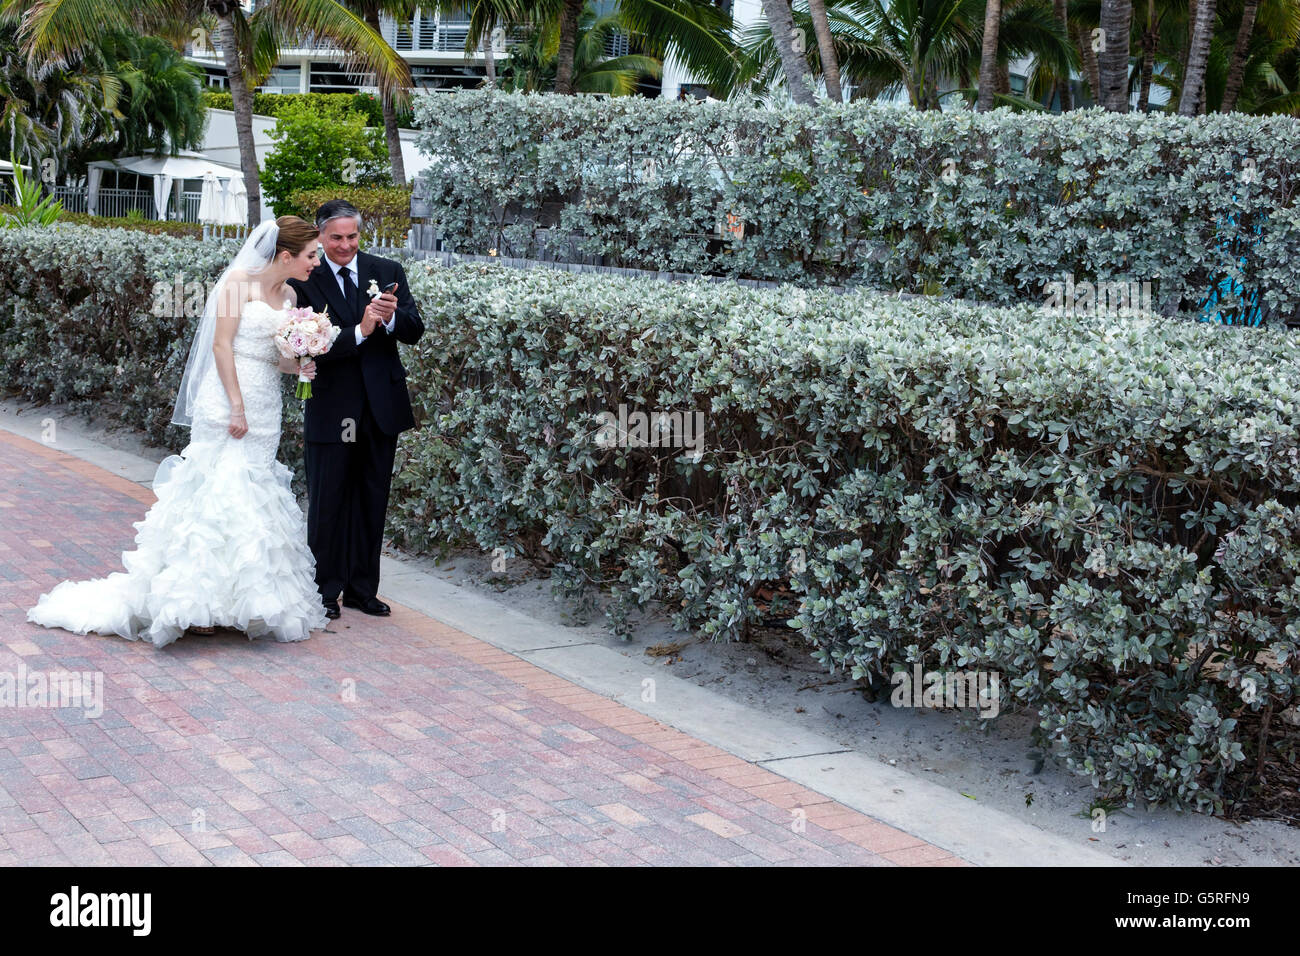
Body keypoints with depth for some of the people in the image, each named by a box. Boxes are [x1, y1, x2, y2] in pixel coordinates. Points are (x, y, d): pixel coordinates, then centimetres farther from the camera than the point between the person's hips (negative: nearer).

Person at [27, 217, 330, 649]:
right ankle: (193, 598, -7)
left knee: (253, 498, 6)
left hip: (265, 409, 7)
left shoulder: (288, 296, 11)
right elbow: (222, 345, -12)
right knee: (219, 493, -10)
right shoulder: (240, 281, -8)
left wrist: (300, 366, -6)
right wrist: (236, 406, -16)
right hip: (226, 401, -7)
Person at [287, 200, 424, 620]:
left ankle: (362, 589, 24)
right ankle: (325, 589, 18)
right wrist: (359, 331, -27)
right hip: (331, 409, -3)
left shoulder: (388, 272, 4)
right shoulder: (303, 282, -6)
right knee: (327, 503, 6)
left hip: (381, 407, 3)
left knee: (372, 502, 12)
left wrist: (392, 317, -24)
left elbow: (415, 331, -3)